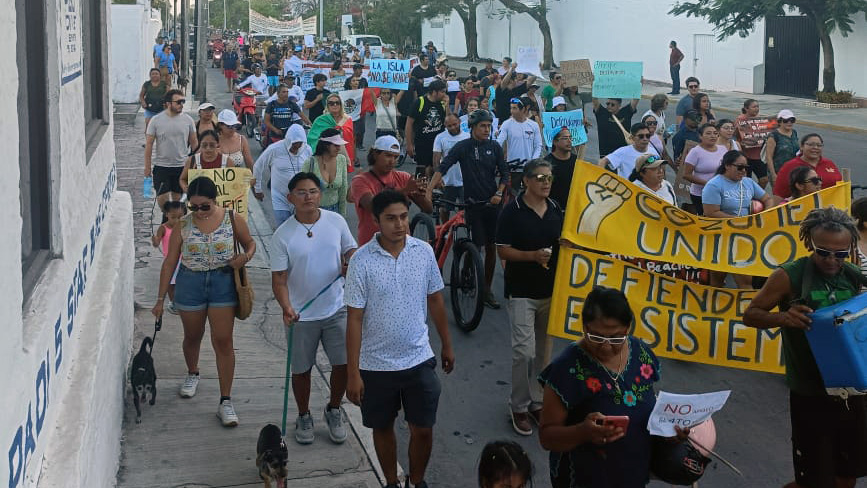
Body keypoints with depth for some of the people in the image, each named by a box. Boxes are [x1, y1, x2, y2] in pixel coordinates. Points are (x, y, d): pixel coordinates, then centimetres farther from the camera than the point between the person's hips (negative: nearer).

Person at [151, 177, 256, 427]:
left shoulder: (232, 219, -6)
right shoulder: (183, 225, -4)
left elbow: (250, 243, 10)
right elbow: (170, 262, 0)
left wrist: (246, 256, -15)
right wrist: (160, 299, 1)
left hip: (223, 283, -1)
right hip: (190, 284, 2)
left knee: (223, 341, -4)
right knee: (192, 336, 19)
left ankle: (225, 402, 2)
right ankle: (192, 374, 50)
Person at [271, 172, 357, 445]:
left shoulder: (336, 222, -3)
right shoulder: (283, 236, -10)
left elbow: (351, 249, 11)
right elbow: (279, 279, -9)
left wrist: (350, 262, -13)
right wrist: (286, 307, -26)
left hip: (336, 309, 2)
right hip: (301, 315, -2)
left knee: (344, 364, 3)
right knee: (301, 369, 11)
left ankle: (334, 411, 29)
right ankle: (304, 417, 34)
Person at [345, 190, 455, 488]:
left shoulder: (424, 251, -6)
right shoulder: (361, 261, -15)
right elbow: (354, 319, -12)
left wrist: (446, 345, 14)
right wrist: (353, 373, -11)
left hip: (419, 360, 2)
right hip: (376, 365, -2)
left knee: (422, 429, 8)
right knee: (383, 428, 16)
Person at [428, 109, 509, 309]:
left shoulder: (494, 147, 5)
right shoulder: (462, 147, -5)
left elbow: (504, 173, 10)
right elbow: (442, 168, -13)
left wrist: (499, 193, -6)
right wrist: (429, 190, -24)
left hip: (492, 203, 3)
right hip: (473, 204, -3)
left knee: (491, 247, 6)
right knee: (477, 246, -5)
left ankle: (487, 289, 16)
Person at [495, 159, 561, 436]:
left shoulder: (556, 211, 6)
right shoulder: (512, 212, -10)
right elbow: (502, 251, -11)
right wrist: (533, 255, -23)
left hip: (550, 290, 5)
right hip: (521, 291, -5)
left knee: (543, 350, 12)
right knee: (524, 349, -9)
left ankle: (537, 401, 24)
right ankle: (519, 406, 6)